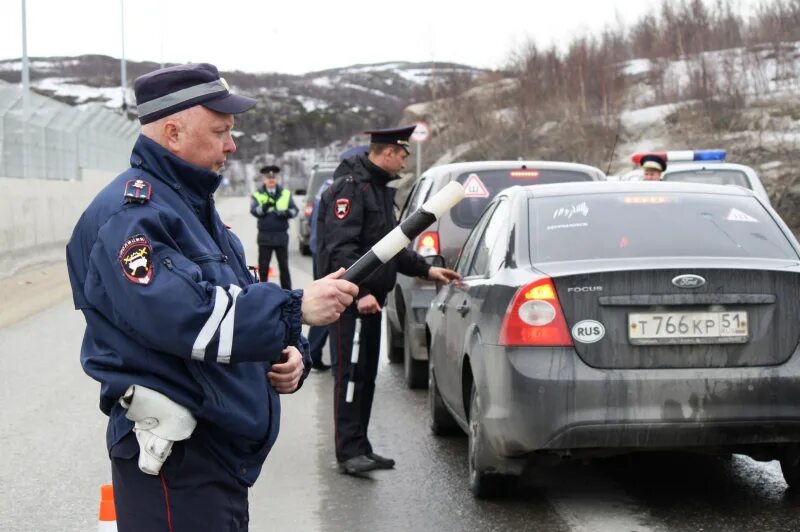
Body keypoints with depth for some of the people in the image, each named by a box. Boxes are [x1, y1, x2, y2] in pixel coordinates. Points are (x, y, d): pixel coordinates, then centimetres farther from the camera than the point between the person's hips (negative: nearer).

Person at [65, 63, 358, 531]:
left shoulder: (194, 206, 18)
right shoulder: (131, 212, -15)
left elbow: (239, 305, 23)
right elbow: (175, 312, -30)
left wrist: (288, 354, 2)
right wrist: (296, 309, -26)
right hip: (173, 457, -10)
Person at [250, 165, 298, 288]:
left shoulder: (286, 194, 12)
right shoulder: (257, 195, 5)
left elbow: (294, 209, 7)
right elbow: (253, 211, -10)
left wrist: (286, 213, -15)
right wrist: (264, 208, -31)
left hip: (281, 235, 2)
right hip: (265, 235, -2)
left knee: (284, 265, 6)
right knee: (263, 265, 3)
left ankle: (287, 290, 10)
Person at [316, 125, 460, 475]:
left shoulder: (379, 189, 20)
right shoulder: (350, 187, -13)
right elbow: (340, 247, -22)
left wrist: (426, 270, 20)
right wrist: (360, 292, -29)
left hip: (370, 298, 10)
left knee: (366, 376, 12)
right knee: (350, 374, -8)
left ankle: (360, 448, 18)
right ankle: (348, 452, -6)